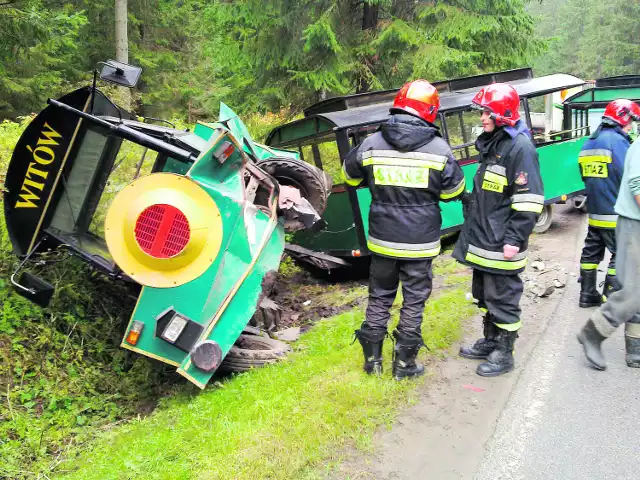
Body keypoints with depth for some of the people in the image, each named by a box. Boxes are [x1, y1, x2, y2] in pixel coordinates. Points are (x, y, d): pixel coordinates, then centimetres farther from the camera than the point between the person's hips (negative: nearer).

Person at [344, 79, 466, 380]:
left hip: (382, 240, 2)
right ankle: (404, 364, 20)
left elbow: (350, 177, 11)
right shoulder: (439, 149, -10)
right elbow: (453, 192, 2)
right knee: (414, 302, 11)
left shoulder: (371, 144, -7)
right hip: (420, 242, -2)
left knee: (379, 297, 17)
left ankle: (372, 359, 25)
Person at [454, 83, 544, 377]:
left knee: (503, 298, 2)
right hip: (483, 239, 9)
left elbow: (529, 200, -19)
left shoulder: (520, 146, -15)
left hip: (502, 244, -9)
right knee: (485, 294, 19)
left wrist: (515, 239, -21)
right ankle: (490, 341, 34)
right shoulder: (491, 143, 13)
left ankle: (503, 354, 15)